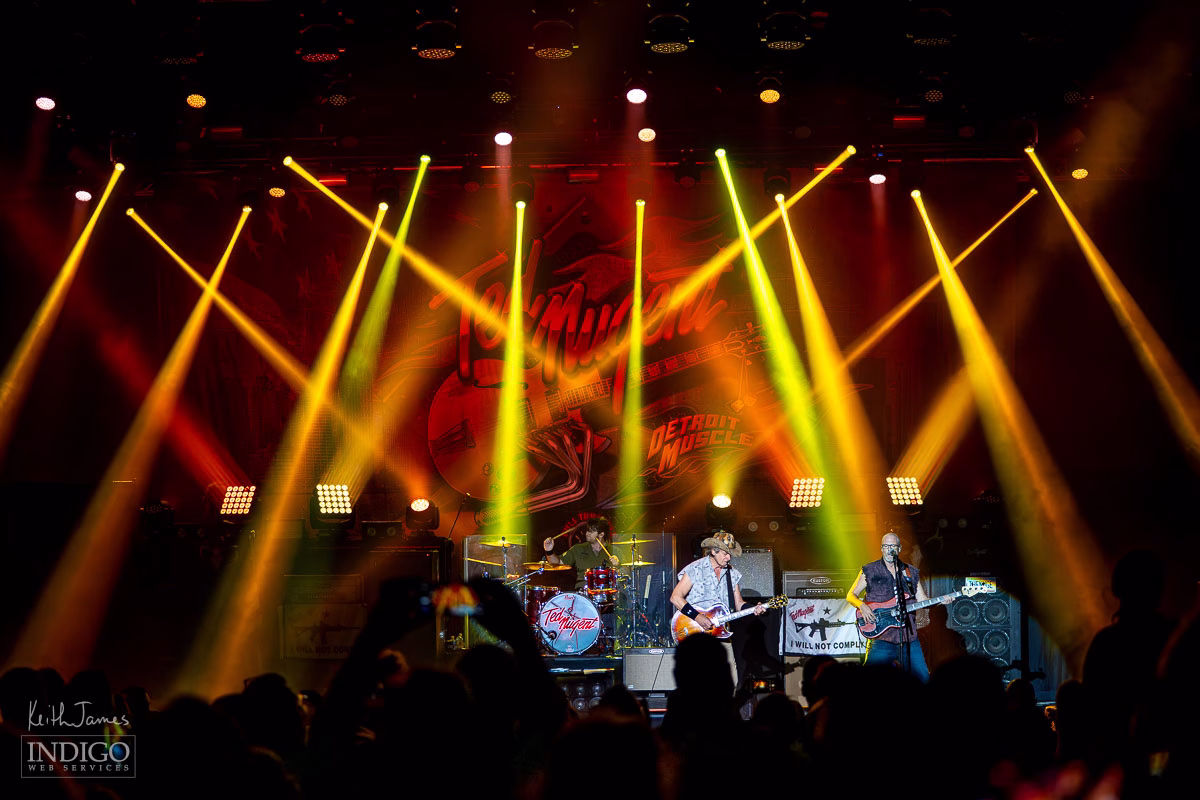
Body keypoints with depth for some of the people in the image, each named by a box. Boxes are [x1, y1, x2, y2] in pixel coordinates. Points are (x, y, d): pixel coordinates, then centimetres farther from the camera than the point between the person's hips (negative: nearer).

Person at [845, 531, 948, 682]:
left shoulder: (911, 572, 14)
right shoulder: (869, 571, 4)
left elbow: (922, 600, 16)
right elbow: (851, 595, 6)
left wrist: (939, 601, -2)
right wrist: (862, 606, -14)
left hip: (909, 638, 3)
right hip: (881, 637, -3)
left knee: (923, 679, 0)